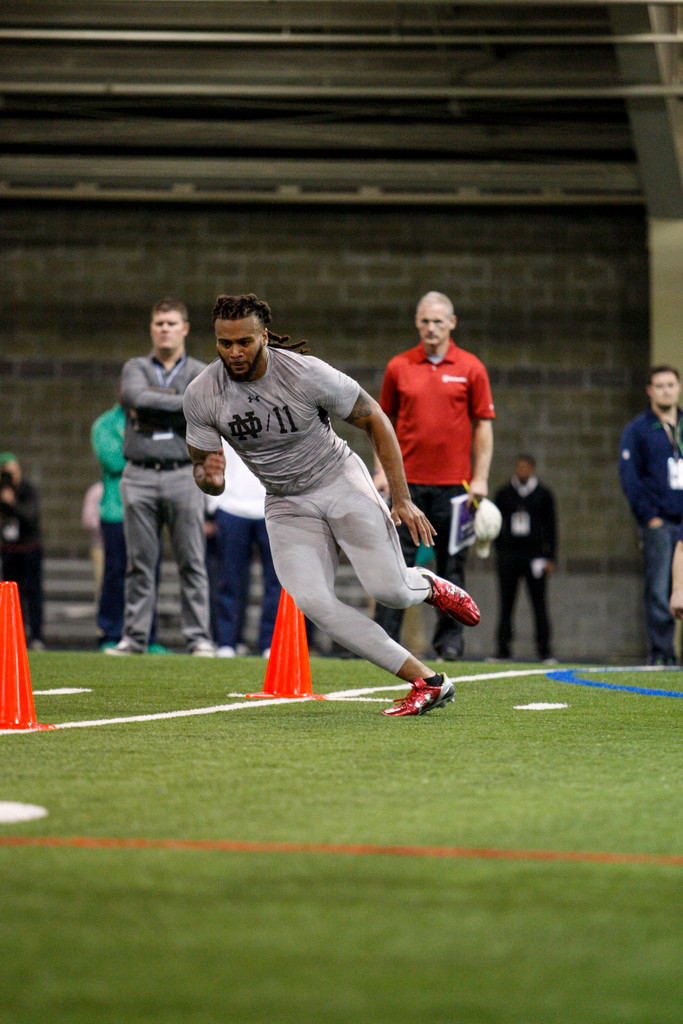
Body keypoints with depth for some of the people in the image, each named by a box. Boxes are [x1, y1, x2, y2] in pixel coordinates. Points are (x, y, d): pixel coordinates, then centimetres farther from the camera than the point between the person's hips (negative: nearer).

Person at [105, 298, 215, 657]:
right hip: (140, 476, 1)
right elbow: (134, 397, -10)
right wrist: (185, 403, -12)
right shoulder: (135, 368, 12)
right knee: (139, 563, 2)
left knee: (192, 562, -4)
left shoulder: (200, 372, 10)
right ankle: (134, 637, 7)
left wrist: (153, 404, -12)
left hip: (183, 475, -1)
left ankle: (199, 637, -1)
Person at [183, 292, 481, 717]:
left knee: (389, 590, -18)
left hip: (340, 480, -3)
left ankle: (430, 586, 23)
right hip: (286, 504, 3)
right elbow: (206, 475, -3)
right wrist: (209, 477, -29)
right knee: (313, 601, -20)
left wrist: (402, 499, -10)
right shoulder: (202, 396, -13)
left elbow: (375, 420, -9)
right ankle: (426, 681, -15)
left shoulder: (307, 375, -22)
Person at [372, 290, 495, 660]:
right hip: (408, 481, 1)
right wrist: (381, 470, 4)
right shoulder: (398, 367, 7)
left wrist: (480, 478, -3)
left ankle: (449, 640, 9)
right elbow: (385, 422, 13)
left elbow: (483, 424, 3)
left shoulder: (470, 368, 3)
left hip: (454, 482, -1)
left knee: (452, 564, 2)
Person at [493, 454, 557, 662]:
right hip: (509, 555, 2)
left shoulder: (543, 495, 7)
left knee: (539, 604, -4)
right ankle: (503, 650, 5)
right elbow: (496, 524, 14)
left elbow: (551, 528, 8)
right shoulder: (503, 494, 10)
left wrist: (550, 559, 2)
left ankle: (544, 650, -1)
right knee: (506, 605, 1)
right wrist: (499, 553, 5)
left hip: (534, 556, -2)